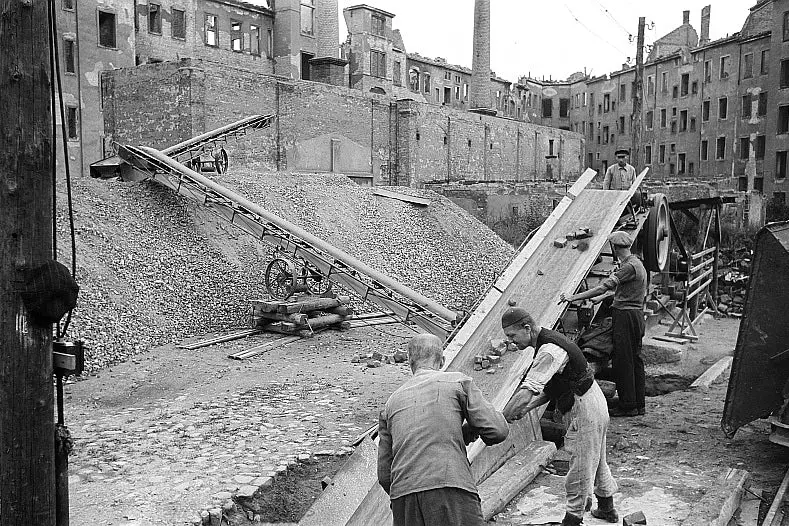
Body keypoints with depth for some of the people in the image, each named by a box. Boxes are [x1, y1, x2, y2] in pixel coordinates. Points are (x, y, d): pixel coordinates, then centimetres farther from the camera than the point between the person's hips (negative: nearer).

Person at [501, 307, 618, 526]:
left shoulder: (549, 350, -28)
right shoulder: (549, 340, 5)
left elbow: (526, 392, -37)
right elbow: (548, 387, 14)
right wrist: (527, 408, 1)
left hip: (585, 411, -11)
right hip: (594, 404, 11)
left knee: (580, 469, 2)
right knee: (596, 461, 25)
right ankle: (607, 508, 42)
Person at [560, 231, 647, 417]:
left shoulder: (629, 266, -17)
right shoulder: (636, 263, 15)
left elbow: (605, 287, -23)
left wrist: (574, 297, -22)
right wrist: (600, 298, 32)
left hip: (625, 317, -10)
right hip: (636, 316, 10)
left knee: (623, 361, -3)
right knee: (635, 359, 13)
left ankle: (628, 405, 3)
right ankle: (639, 404, 20)